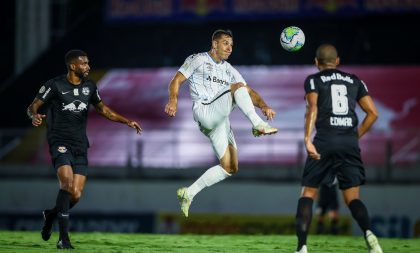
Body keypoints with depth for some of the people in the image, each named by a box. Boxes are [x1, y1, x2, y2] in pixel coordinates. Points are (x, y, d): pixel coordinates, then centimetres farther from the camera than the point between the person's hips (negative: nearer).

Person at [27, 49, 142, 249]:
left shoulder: (89, 86, 10)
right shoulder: (55, 85, -6)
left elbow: (103, 109, 22)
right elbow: (32, 106, -4)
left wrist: (127, 122, 14)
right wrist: (34, 116, -28)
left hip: (80, 145, 5)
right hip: (60, 142, -5)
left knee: (76, 195, -4)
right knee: (67, 182, -26)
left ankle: (52, 214, 30)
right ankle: (64, 238, -21)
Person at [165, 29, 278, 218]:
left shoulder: (229, 70, 23)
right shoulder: (198, 60, 6)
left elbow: (249, 92, 15)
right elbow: (177, 80, 0)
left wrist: (264, 106, -4)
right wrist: (173, 100, -20)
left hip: (220, 121, 7)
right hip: (204, 112, -7)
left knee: (230, 168, -1)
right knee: (239, 87, -23)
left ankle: (188, 193, 7)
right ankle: (258, 125, -35)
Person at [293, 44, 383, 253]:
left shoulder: (314, 80, 8)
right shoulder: (354, 80, 18)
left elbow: (313, 108, -10)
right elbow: (373, 113, 12)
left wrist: (308, 139, -18)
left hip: (325, 141, -2)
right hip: (350, 142, 2)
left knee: (308, 194, 8)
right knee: (352, 197, 5)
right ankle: (368, 233, -24)